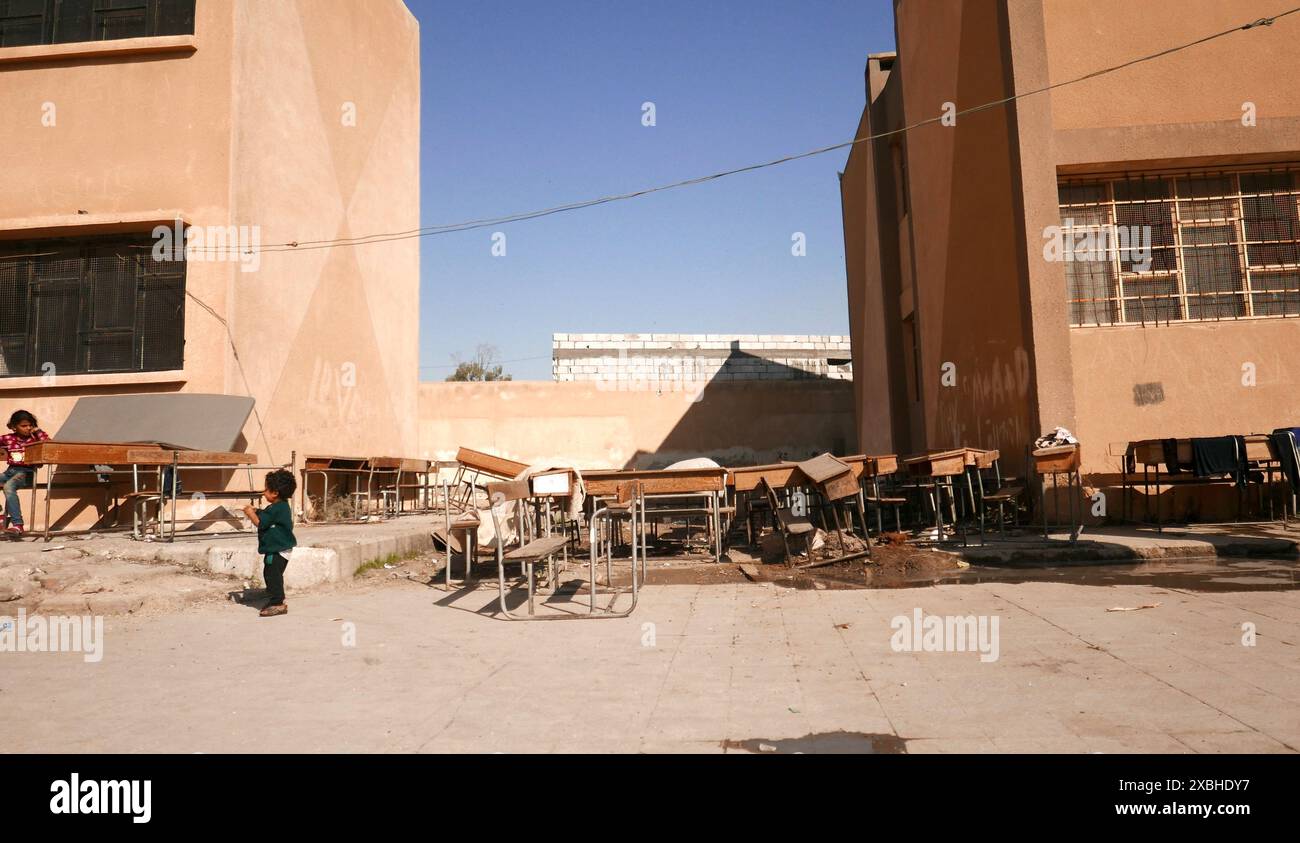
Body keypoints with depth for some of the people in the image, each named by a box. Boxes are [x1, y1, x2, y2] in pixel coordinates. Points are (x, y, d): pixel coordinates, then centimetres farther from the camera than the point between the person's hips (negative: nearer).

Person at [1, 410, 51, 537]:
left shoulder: (35, 438, 6)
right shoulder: (7, 438, 12)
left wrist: (38, 430, -6)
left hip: (27, 472, -4)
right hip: (10, 471, 4)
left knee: (8, 486, -32)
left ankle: (17, 524, -35)